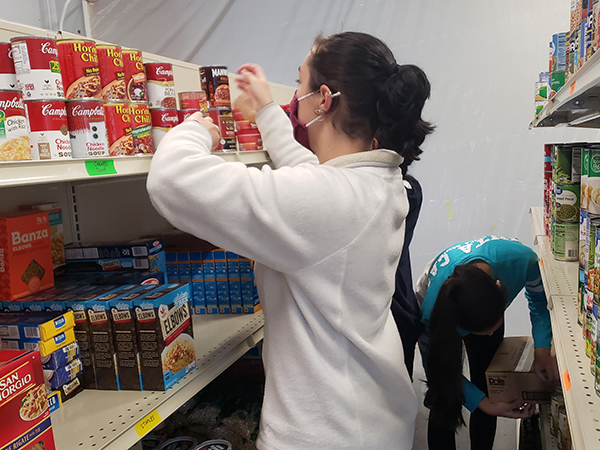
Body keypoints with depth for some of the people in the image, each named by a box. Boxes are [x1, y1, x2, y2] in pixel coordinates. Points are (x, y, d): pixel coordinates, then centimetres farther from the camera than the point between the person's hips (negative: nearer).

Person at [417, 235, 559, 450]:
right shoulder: (432, 311, -44)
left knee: (486, 387, 3)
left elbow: (539, 299, -14)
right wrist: (486, 405, -27)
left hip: (486, 308, 3)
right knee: (444, 405, -7)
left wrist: (542, 350, -26)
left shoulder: (521, 259, -39)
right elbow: (437, 366, -23)